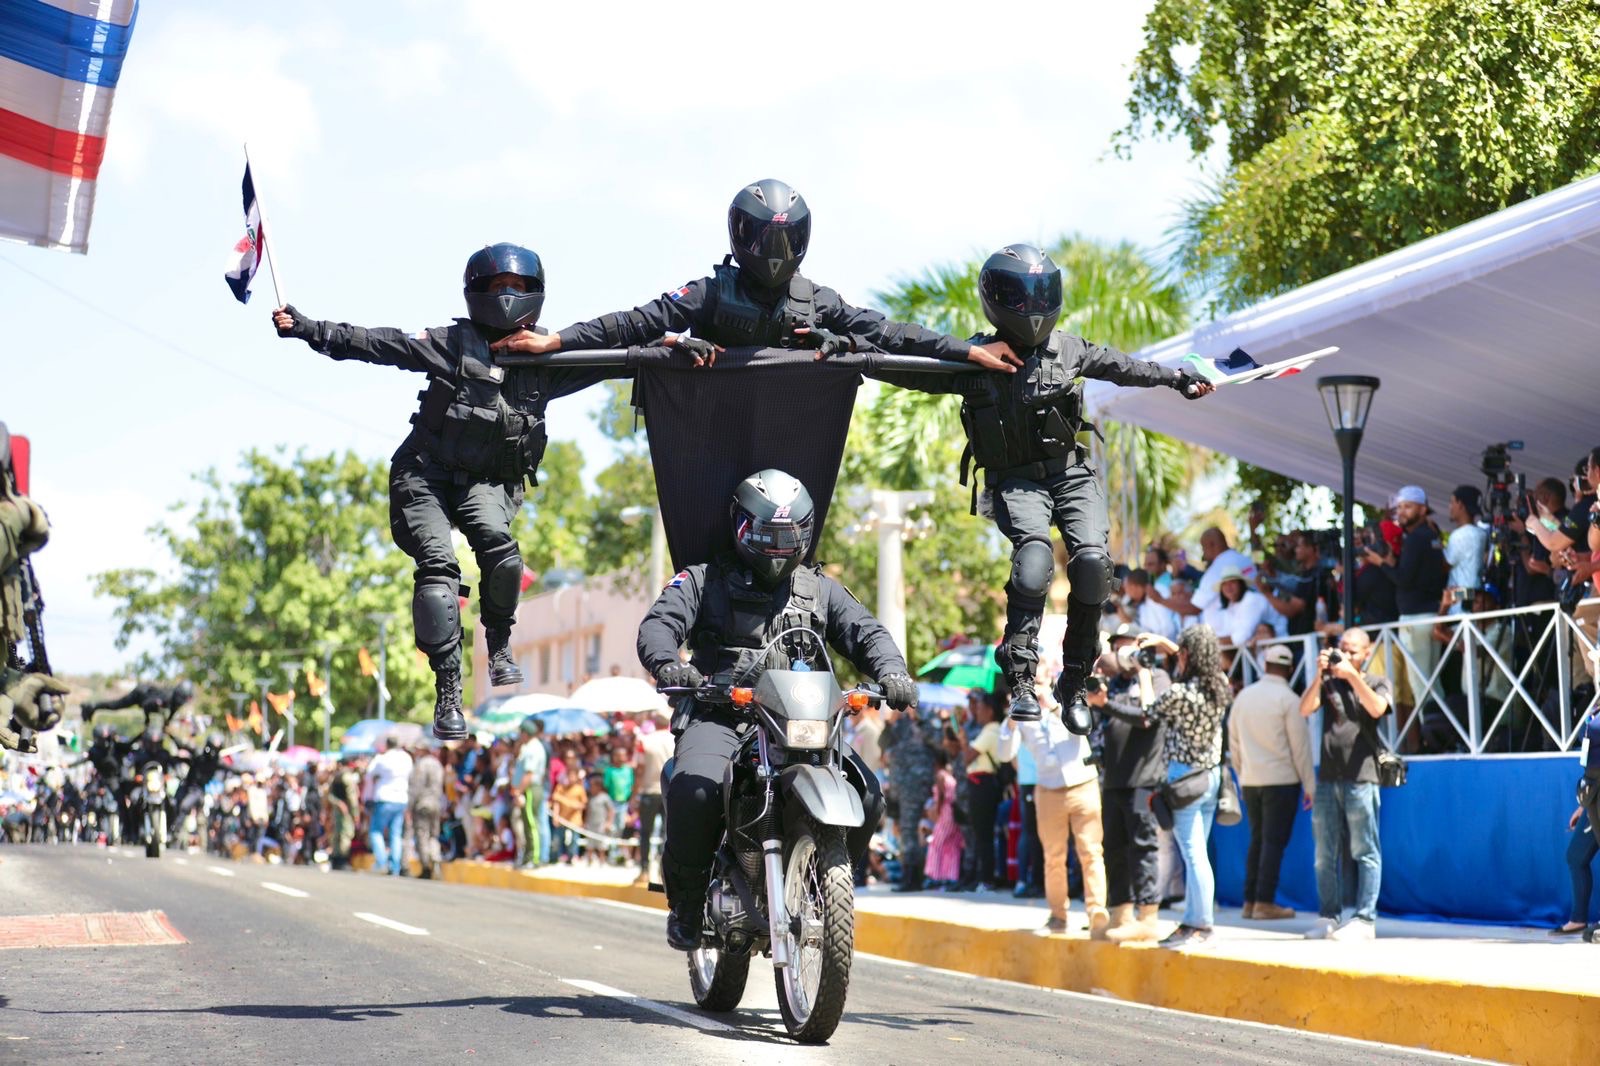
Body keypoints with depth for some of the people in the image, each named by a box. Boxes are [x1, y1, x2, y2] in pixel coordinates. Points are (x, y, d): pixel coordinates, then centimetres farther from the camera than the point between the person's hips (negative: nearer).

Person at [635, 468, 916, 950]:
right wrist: (667, 662, -27)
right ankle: (687, 900, -9)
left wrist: (891, 671, -12)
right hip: (720, 715, -3)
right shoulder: (705, 580, 13)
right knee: (695, 789, -33)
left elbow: (866, 632, 11)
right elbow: (658, 623, -2)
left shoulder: (821, 589, 21)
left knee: (866, 796, -17)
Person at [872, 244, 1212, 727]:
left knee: (1093, 562, -19)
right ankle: (1020, 679, -28)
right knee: (1034, 555, -32)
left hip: (1071, 474, 3)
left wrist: (1177, 378, 27)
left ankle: (1074, 683, -2)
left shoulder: (1067, 350, 9)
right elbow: (905, 366, -2)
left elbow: (1121, 366, 22)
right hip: (1015, 482, -3)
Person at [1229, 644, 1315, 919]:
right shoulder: (1288, 700, -8)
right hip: (1281, 780, -5)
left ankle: (1250, 901, 11)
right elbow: (1300, 745, -7)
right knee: (1274, 841, -3)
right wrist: (1309, 785, -1)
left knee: (1257, 840, 12)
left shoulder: (1243, 696, 8)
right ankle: (1265, 903, -5)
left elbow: (1234, 742, 13)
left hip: (1250, 780, 5)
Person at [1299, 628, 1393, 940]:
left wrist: (1352, 676, -16)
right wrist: (1319, 675, -10)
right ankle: (1328, 917, 12)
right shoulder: (1328, 682, 15)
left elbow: (1377, 709, -13)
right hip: (1327, 777, 4)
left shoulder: (1376, 682, 7)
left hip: (1360, 779, -4)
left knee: (1365, 852, -5)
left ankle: (1365, 920, -5)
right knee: (1325, 854, 6)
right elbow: (1305, 710, 0)